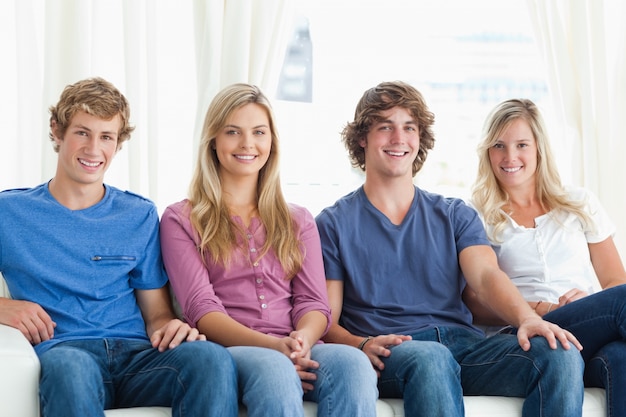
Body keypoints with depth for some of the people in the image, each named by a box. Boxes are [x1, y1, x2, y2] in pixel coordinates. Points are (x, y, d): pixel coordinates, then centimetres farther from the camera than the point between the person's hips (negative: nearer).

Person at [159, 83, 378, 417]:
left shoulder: (298, 221, 25)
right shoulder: (180, 220, 13)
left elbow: (314, 302, 13)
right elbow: (200, 307, 0)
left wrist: (303, 339, -14)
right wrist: (273, 346, -18)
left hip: (297, 352, 3)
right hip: (225, 351, -3)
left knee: (352, 363, -34)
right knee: (273, 370, -40)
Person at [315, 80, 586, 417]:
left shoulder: (455, 216, 21)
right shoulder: (334, 224, 12)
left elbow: (486, 277, 2)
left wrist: (528, 318, -20)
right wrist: (362, 345, -19)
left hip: (464, 343, 4)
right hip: (390, 355, -3)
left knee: (561, 353, -26)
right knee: (430, 358, -41)